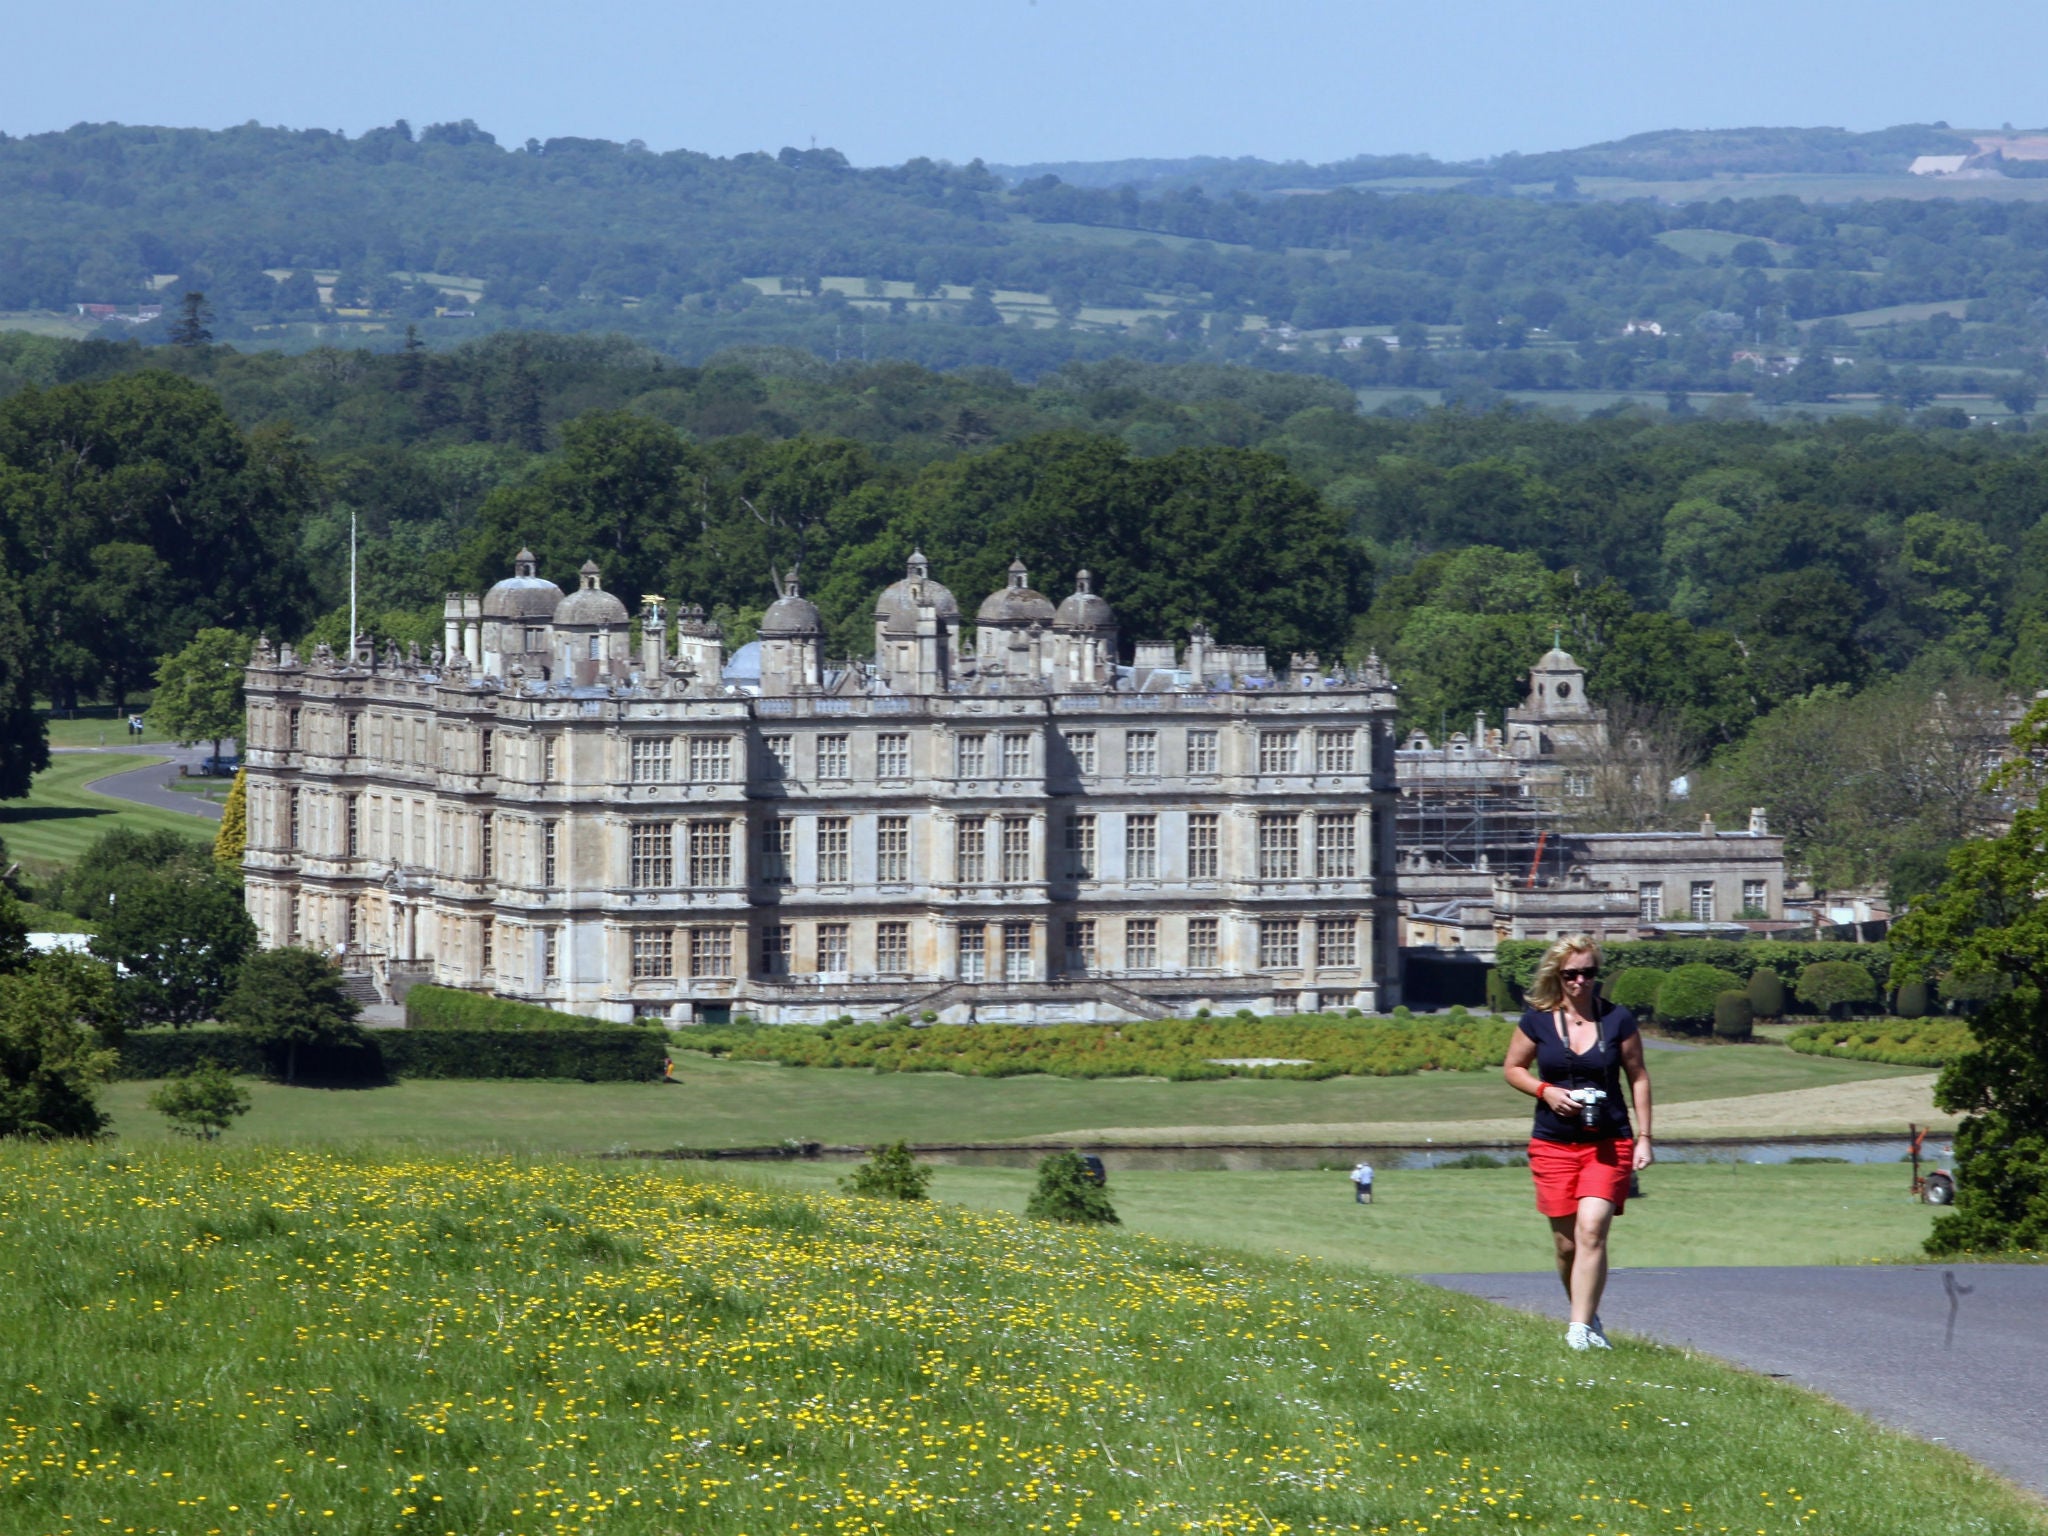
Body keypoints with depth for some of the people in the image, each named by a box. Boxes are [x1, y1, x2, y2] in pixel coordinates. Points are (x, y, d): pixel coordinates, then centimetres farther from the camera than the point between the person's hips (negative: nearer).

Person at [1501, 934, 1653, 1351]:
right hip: (1554, 1145, 2)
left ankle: (1581, 1329, -22)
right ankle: (1586, 1317, 25)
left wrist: (1643, 1138, 3)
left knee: (1592, 1230, -18)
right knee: (1567, 1243, 4)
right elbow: (1513, 1068, 11)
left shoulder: (1618, 1020, 0)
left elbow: (1638, 1077, 7)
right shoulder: (1538, 1021, 0)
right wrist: (1546, 1091, -9)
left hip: (1609, 1144, -2)